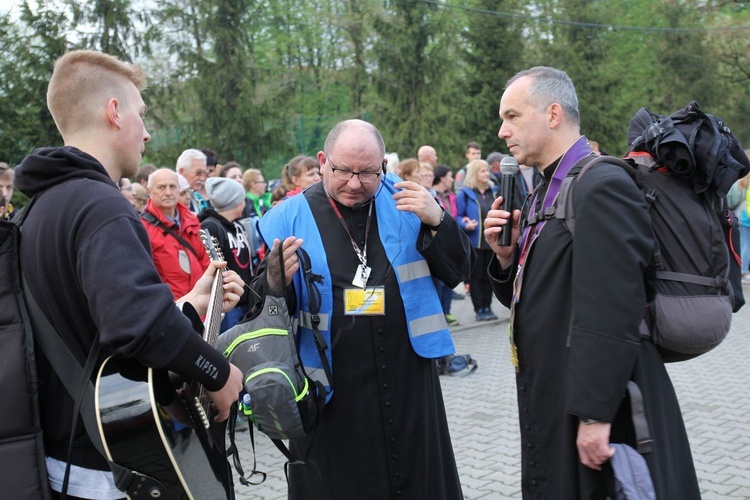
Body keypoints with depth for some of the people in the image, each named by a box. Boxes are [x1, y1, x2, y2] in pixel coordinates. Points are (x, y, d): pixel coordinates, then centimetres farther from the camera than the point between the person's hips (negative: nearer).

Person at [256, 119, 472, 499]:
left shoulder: (405, 201, 4)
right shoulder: (288, 219, -1)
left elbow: (457, 272, 2)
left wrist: (437, 222, -14)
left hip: (407, 382, 2)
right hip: (331, 391, -1)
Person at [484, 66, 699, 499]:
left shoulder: (602, 186, -18)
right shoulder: (547, 191, 12)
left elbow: (612, 313, -24)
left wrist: (595, 415, -23)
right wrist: (507, 253, -4)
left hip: (601, 410, -9)